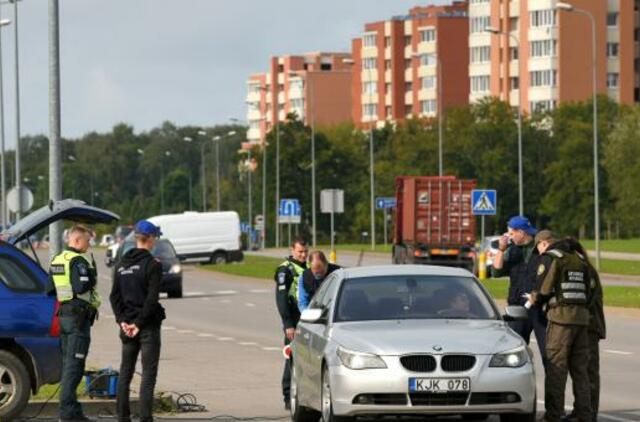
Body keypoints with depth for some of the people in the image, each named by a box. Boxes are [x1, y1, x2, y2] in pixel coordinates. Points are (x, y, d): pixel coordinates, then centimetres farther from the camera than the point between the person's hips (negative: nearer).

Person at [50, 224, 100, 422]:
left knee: (67, 362, 14)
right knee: (74, 364, -9)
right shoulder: (78, 261, -14)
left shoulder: (56, 261, 14)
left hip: (63, 315, 9)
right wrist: (92, 274, -8)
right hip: (78, 316, -9)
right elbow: (82, 287, -24)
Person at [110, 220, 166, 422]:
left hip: (127, 324, 6)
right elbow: (152, 299, -17)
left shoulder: (122, 264, 9)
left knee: (125, 372, 12)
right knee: (148, 373, -3)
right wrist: (139, 323, -13)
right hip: (148, 325, -6)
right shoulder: (152, 264, -11)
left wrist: (122, 320, 2)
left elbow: (114, 296, 6)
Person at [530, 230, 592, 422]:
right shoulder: (579, 259, 19)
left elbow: (544, 290, -12)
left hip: (561, 316, -7)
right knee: (579, 369, 10)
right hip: (582, 316, 7)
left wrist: (535, 299, 11)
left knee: (556, 368, -4)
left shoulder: (549, 258, -4)